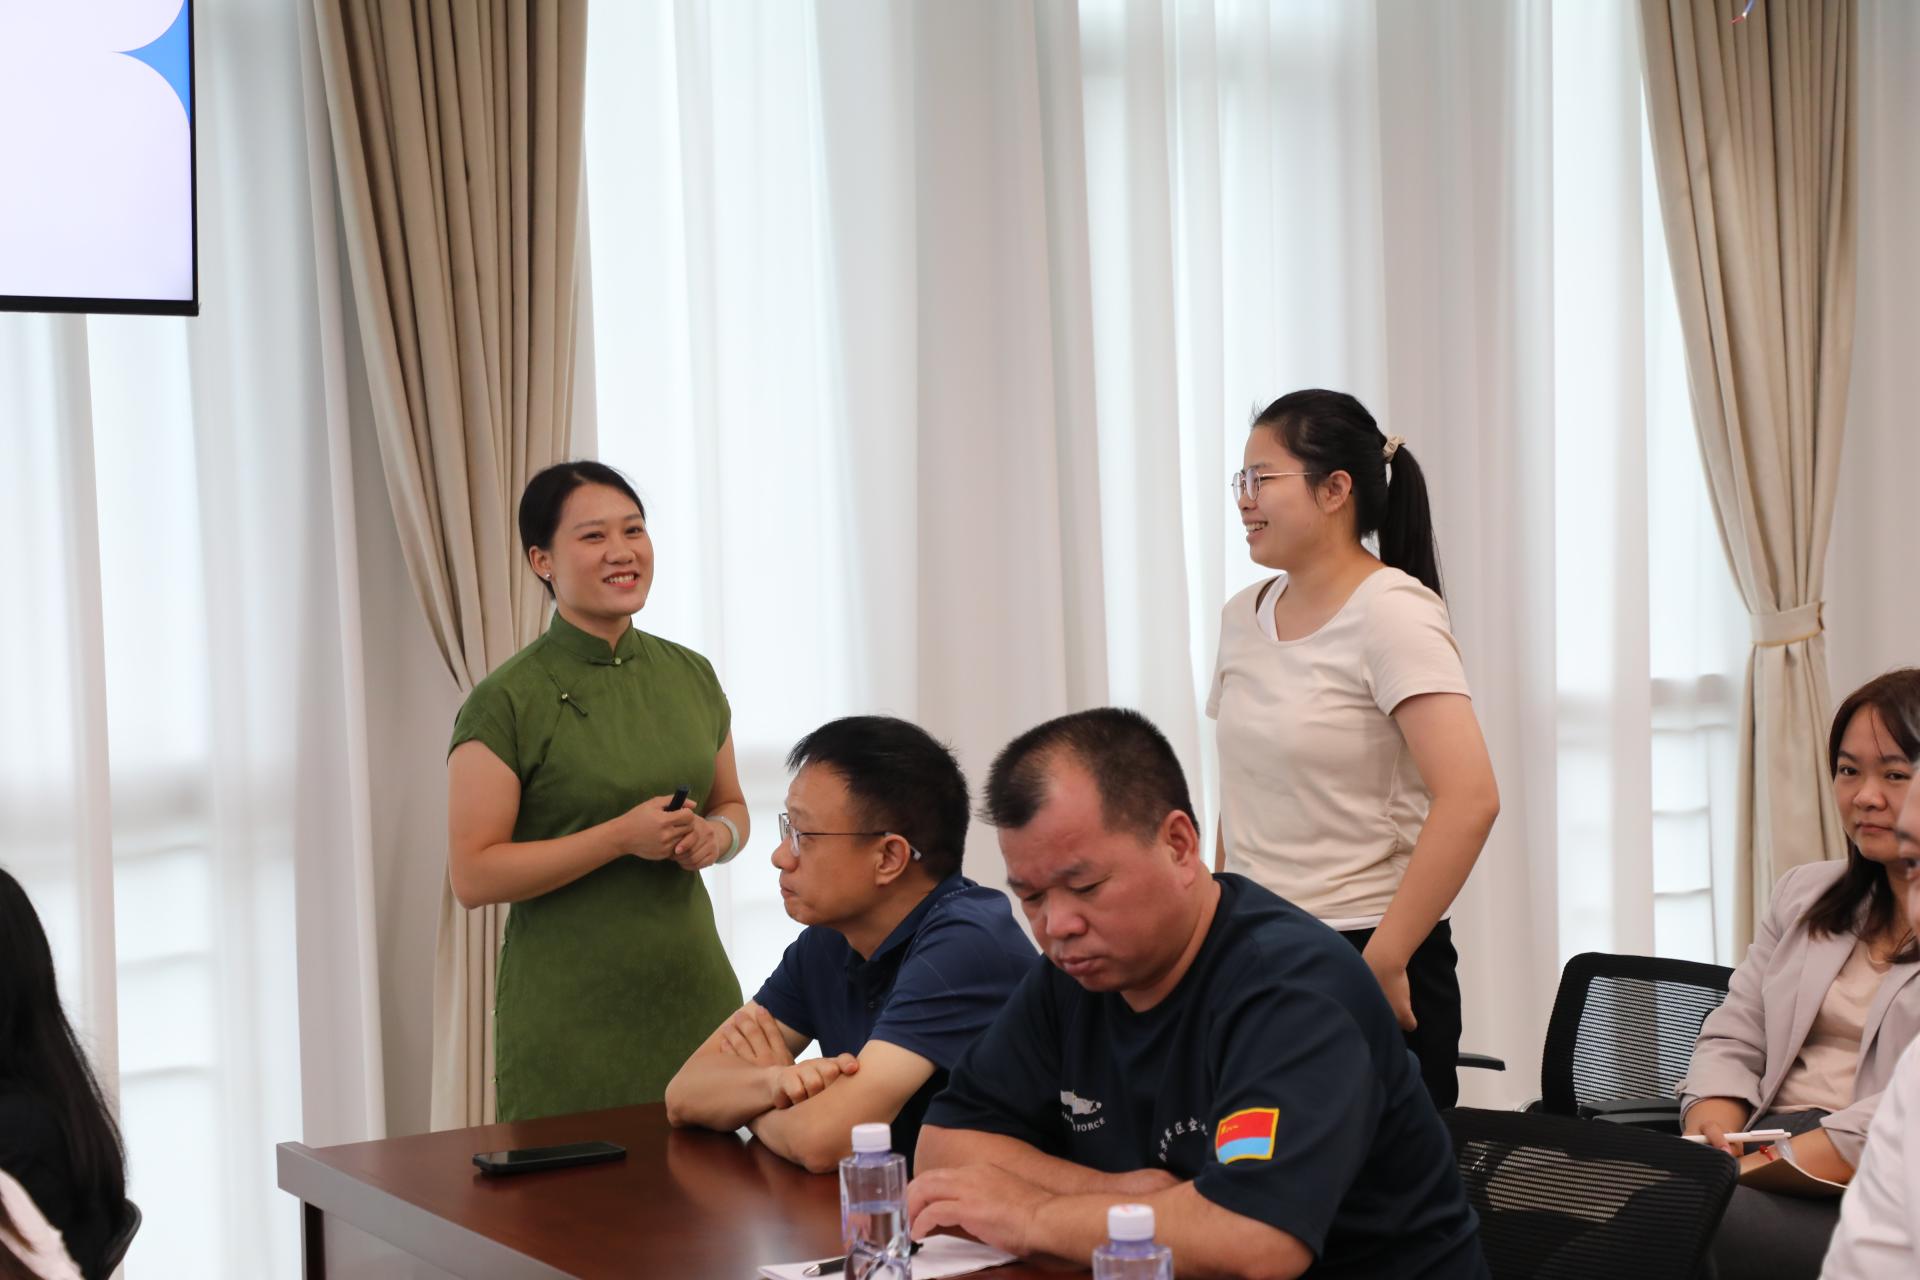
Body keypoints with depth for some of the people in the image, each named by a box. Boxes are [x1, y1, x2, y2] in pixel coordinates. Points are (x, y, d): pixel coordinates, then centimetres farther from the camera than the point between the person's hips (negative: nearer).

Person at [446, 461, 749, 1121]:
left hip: (693, 990, 5)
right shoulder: (506, 702, -8)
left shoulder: (691, 675, 8)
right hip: (570, 1013, -5)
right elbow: (473, 875, -12)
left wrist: (716, 834, -2)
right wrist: (622, 835, -18)